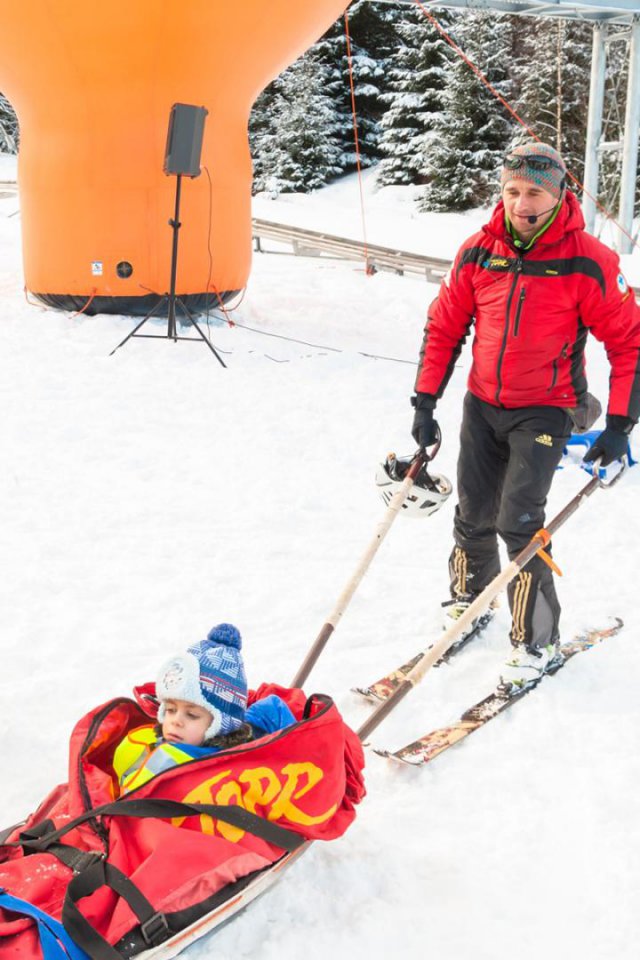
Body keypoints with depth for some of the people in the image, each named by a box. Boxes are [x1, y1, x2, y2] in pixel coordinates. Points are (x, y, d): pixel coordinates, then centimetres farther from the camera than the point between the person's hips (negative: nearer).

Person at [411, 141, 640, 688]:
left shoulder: (587, 262, -16)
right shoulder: (478, 253, -5)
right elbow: (444, 327, 5)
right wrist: (425, 403, 1)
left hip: (545, 411, -4)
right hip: (482, 403, 4)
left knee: (518, 521, -14)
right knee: (473, 516, 11)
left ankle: (537, 638, 4)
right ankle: (470, 600, 39)